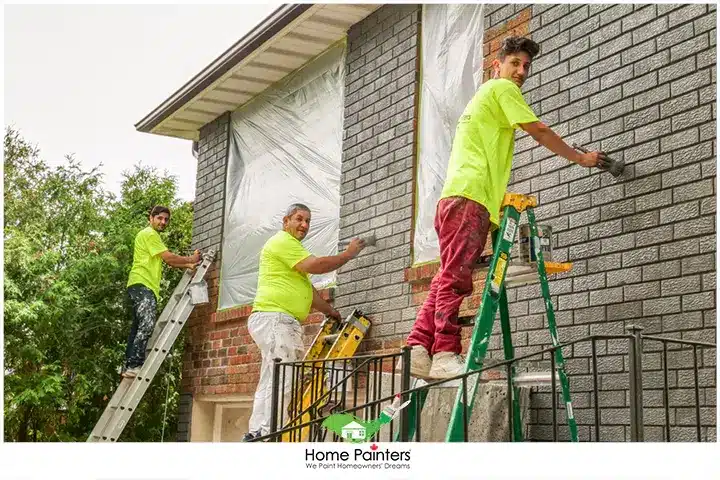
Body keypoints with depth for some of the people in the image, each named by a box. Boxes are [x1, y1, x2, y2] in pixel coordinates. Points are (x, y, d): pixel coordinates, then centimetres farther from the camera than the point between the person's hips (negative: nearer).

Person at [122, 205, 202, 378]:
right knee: (147, 325, -21)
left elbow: (167, 261, 22)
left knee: (138, 328, 9)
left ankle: (129, 367, 9)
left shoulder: (152, 236, 28)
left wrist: (187, 265, 10)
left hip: (142, 287, 11)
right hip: (142, 285, -11)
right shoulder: (149, 234, -5)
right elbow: (169, 257, -11)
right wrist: (189, 259, 2)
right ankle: (133, 365, -26)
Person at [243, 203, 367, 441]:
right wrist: (348, 254, -5)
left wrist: (331, 311, 30)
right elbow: (314, 265, -16)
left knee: (271, 382, 6)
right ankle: (265, 432, -22)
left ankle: (257, 434, 5)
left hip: (285, 323, 11)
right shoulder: (282, 241, -4)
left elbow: (307, 290, 32)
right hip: (274, 317, -11)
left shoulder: (292, 246, 30)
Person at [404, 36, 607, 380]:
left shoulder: (483, 96, 34)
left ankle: (419, 350, -6)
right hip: (469, 197, -10)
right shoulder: (502, 88, 6)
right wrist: (581, 158, 14)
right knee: (455, 277, -15)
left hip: (454, 197, 10)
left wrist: (500, 197, 29)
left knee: (448, 279, 3)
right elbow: (539, 132, 3)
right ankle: (445, 355, -20)